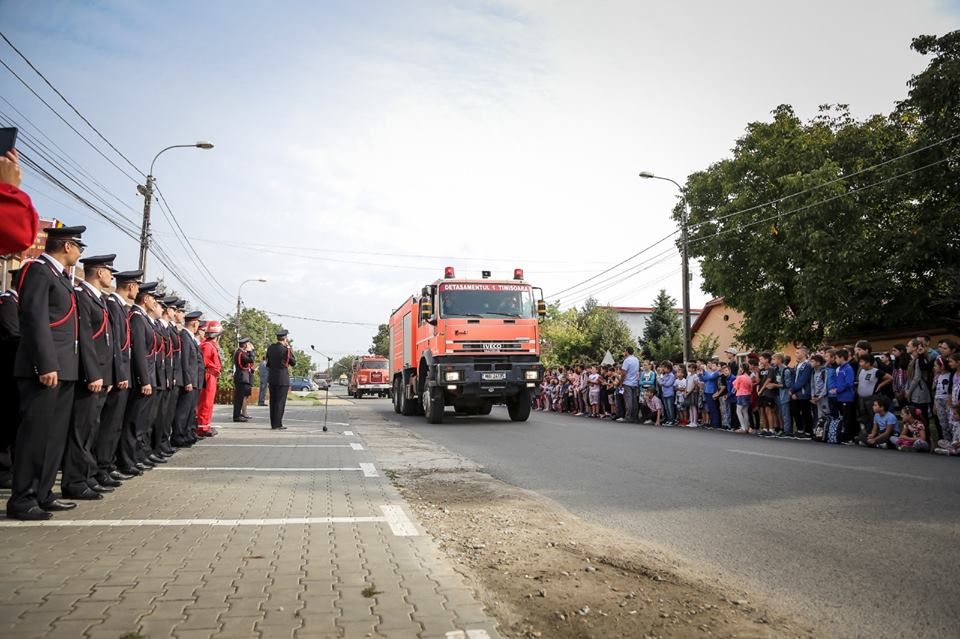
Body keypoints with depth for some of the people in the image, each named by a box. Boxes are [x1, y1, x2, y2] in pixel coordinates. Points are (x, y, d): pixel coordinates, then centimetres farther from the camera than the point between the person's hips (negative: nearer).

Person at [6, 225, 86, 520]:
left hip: (64, 369, 10)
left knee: (55, 435, 12)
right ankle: (21, 500, 3)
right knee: (35, 434, -5)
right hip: (44, 369, -10)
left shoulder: (62, 276, 20)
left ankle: (42, 494, 19)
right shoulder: (37, 271, -8)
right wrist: (46, 365, -22)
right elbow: (35, 320, -17)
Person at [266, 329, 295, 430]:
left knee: (273, 401, 10)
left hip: (272, 378, 6)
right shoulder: (285, 349, -12)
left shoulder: (270, 348, 6)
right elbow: (293, 363, -1)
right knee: (280, 402, -2)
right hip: (283, 379, -6)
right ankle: (277, 424, -3)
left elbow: (268, 363, 14)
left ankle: (273, 424, 15)